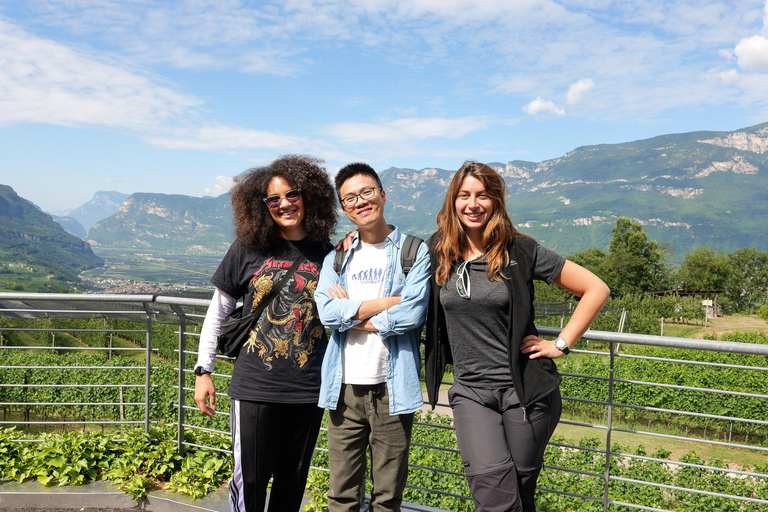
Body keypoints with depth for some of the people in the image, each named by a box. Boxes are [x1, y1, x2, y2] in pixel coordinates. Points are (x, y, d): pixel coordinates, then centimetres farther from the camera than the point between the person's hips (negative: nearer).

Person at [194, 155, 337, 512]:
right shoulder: (247, 250, 0)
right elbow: (218, 311, 7)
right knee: (250, 481, 4)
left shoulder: (328, 255, 2)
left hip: (308, 390, 1)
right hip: (254, 388, -1)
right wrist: (203, 371, 5)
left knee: (292, 482, 13)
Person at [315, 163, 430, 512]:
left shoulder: (414, 252, 1)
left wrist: (351, 313, -5)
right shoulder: (336, 257, 11)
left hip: (391, 387, -2)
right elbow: (327, 312, -5)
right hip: (344, 387, 3)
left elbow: (412, 313, -13)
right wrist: (386, 303, -10)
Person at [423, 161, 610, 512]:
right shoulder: (437, 250, 3)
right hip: (470, 391, 2)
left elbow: (596, 289, -2)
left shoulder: (521, 252, -6)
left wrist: (561, 344, -4)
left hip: (526, 389, -1)